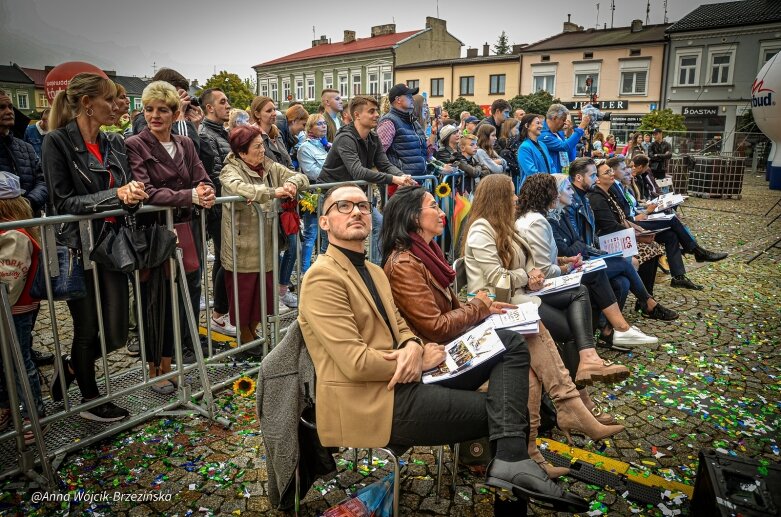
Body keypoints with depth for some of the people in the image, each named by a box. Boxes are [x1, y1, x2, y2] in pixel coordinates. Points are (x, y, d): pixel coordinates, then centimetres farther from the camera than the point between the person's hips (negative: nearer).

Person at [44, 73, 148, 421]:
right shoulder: (57, 143, -10)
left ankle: (70, 367, 37)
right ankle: (90, 399, 30)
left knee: (116, 333, 7)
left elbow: (127, 191, 12)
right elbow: (62, 203, -15)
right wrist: (116, 195, -24)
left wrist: (133, 193, -11)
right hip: (77, 248, -5)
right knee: (88, 328, 8)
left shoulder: (114, 145, 8)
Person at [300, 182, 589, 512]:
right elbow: (356, 363, -20)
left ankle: (510, 460, -11)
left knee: (510, 343, 1)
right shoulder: (323, 276, -13)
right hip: (374, 403, -9)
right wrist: (418, 361, -8)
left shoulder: (374, 271, 18)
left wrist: (412, 347, -8)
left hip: (400, 379, 9)